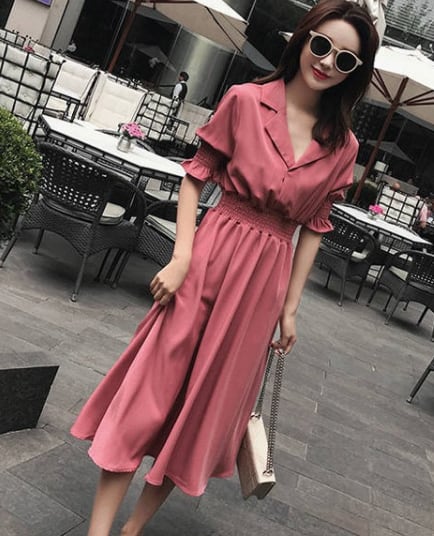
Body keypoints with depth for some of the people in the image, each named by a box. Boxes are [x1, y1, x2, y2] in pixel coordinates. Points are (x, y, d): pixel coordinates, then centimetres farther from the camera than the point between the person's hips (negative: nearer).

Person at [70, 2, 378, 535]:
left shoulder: (341, 146, 3)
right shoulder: (245, 100, -5)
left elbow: (313, 227, 7)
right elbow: (196, 175, -2)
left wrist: (290, 307, 8)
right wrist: (182, 255, -12)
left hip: (266, 276, 3)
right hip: (212, 254, -3)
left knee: (207, 401, 11)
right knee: (152, 385, 0)